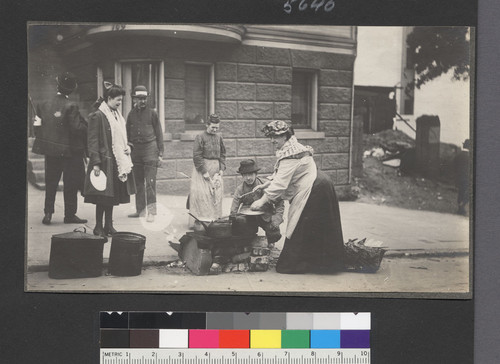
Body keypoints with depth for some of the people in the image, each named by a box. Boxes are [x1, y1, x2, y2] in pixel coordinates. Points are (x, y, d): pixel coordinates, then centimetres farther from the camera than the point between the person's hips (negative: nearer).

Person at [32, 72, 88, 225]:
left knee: (51, 183, 14)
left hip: (50, 150, 4)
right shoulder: (71, 107, -15)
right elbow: (78, 129, -18)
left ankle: (48, 213, 12)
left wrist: (42, 142, 14)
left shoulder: (44, 106, 0)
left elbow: (38, 128, 2)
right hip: (69, 151, -4)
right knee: (70, 183, 6)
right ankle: (70, 214, 9)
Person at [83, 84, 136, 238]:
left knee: (112, 195, 11)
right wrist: (96, 163, -18)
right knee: (103, 195, -3)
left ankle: (109, 225, 19)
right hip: (105, 161, -8)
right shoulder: (97, 116, -11)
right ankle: (98, 227, 7)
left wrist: (127, 148, 5)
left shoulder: (117, 115, 13)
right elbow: (93, 141, -14)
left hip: (117, 161, 8)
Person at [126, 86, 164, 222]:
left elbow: (158, 133, 2)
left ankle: (151, 212, -7)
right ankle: (140, 209, 19)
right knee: (138, 182, 10)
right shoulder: (131, 114, 10)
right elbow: (128, 134, 16)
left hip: (150, 148, -4)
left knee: (150, 182, -8)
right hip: (135, 149, 4)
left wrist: (160, 153, -2)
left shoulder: (152, 113, 1)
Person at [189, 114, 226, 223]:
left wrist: (221, 169, 1)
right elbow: (197, 156, -10)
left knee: (217, 193, 1)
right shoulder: (200, 137, -7)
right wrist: (204, 172, -14)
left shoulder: (219, 137, 7)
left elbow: (222, 154, 13)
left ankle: (215, 218, 10)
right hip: (202, 168, -5)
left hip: (216, 168, 5)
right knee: (201, 193, -10)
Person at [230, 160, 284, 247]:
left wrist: (277, 218, -16)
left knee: (275, 235, -15)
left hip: (266, 216, -1)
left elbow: (280, 202, -8)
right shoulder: (240, 190, -9)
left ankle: (271, 243, 20)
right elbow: (233, 212, -8)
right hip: (249, 218, 1)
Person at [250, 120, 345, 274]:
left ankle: (293, 264, 7)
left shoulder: (290, 156, -21)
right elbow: (280, 174, 21)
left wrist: (262, 201, -20)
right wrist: (266, 185, 11)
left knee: (300, 230, -1)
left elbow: (280, 183, -24)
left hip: (314, 191, -10)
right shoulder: (292, 148, 12)